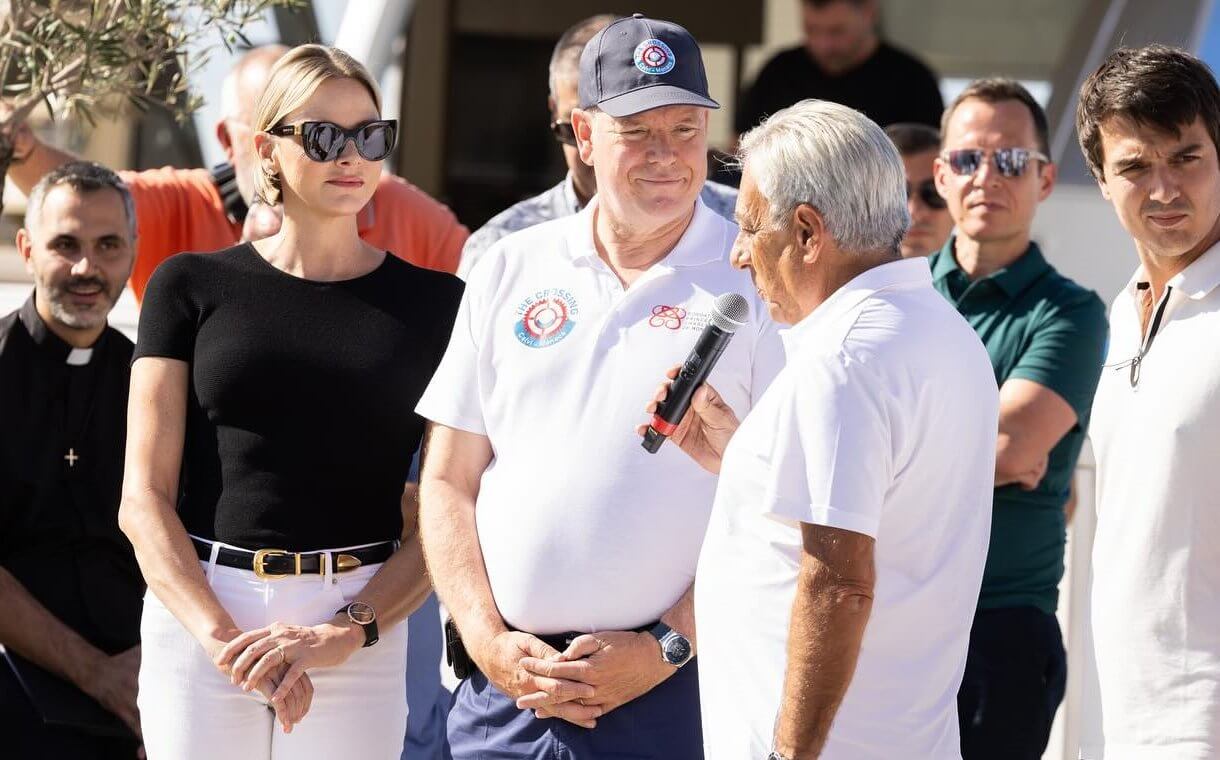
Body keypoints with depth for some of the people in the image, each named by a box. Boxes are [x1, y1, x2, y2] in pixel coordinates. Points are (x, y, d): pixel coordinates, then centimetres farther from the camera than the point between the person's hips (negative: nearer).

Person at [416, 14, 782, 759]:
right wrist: (487, 639, -3)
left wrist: (667, 647, -11)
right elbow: (449, 481, 10)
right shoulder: (511, 270, 10)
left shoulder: (758, 280, -1)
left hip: (675, 693, -3)